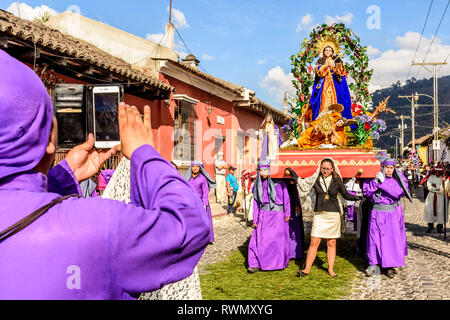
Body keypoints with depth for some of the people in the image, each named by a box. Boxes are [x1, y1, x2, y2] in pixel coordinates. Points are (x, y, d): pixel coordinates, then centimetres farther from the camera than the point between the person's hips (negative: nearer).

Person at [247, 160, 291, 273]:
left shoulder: (279, 182, -3)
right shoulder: (258, 184, 7)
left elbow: (286, 198, 1)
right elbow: (256, 202, 10)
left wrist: (287, 214, -3)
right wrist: (255, 219, 7)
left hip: (277, 216, -3)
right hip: (263, 216, 3)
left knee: (279, 240, 2)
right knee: (258, 240, -6)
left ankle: (281, 263, 19)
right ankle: (256, 264, -3)